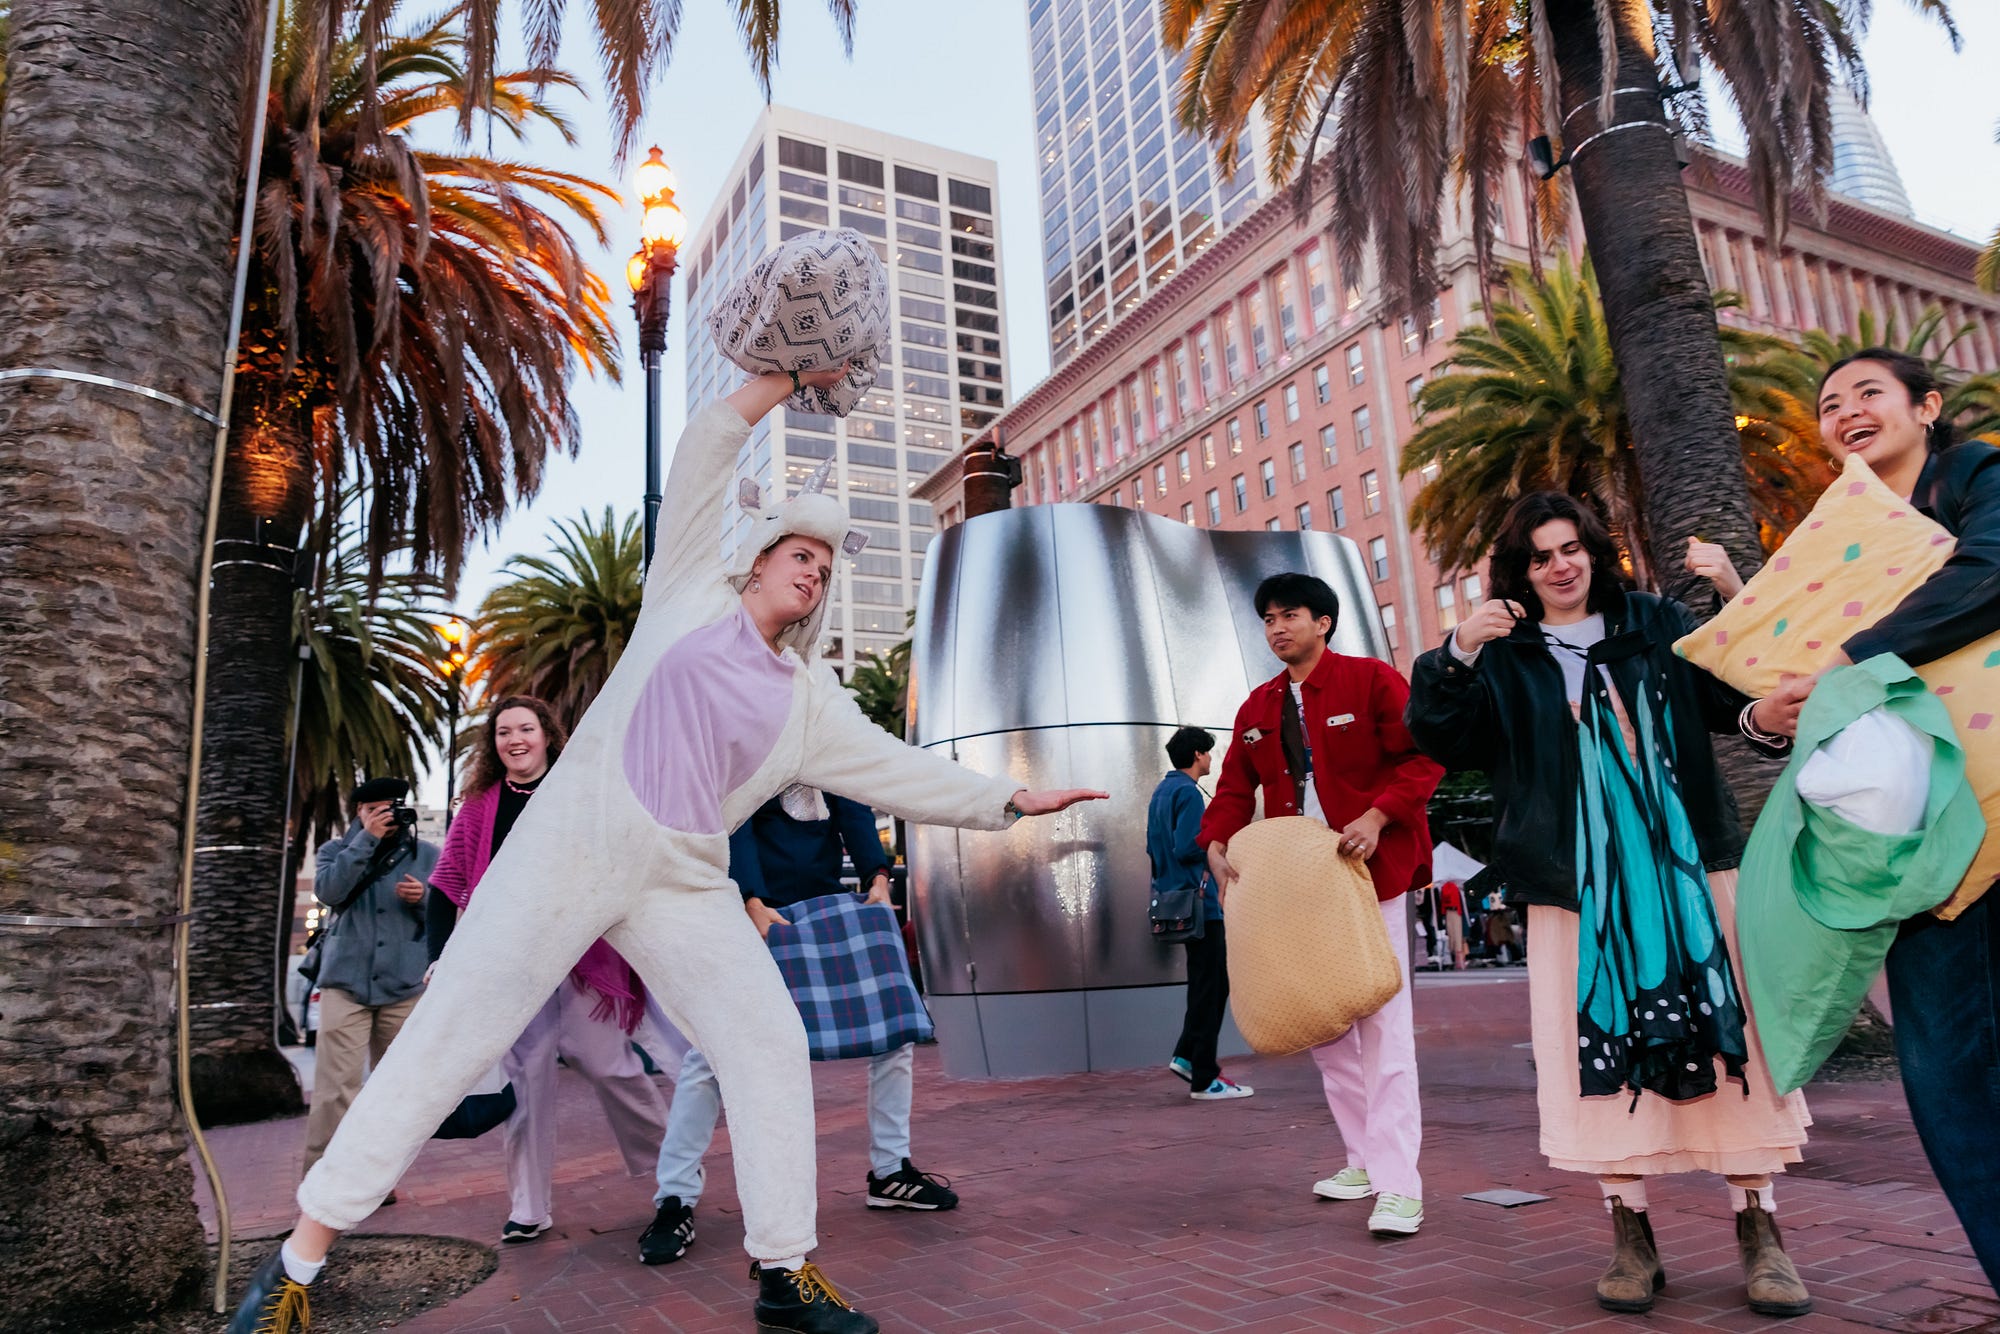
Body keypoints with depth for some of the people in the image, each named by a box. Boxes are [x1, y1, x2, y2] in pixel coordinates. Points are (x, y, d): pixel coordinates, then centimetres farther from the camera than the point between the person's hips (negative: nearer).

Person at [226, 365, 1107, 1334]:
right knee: (453, 1036, -3)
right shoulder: (692, 596, 9)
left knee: (772, 1043, -5)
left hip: (684, 883, 4)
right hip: (570, 842, -3)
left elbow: (900, 772, 10)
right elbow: (704, 450, 9)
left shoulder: (811, 700, 13)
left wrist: (1010, 801, 4)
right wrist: (796, 380, 8)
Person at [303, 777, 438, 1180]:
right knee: (335, 1087, -9)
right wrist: (367, 839, -14)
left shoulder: (426, 855, 11)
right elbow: (327, 891, -11)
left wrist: (423, 899, -12)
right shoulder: (336, 851, 10)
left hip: (405, 985, 1)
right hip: (346, 982, -1)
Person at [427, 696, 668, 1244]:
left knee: (606, 1062, -1)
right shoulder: (480, 805, 8)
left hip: (582, 951, -2)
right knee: (525, 1071, 1)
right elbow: (447, 885, 8)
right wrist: (442, 957, -1)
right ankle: (529, 1208, 10)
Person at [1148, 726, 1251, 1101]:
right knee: (1209, 990, -3)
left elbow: (1153, 847, 19)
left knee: (1210, 985, 18)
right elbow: (1186, 848, -24)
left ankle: (1186, 1056, 18)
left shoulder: (1162, 791, 15)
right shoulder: (1188, 792, -15)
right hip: (1199, 903, -10)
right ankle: (1205, 1080, 3)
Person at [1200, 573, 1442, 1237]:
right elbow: (1235, 788, 12)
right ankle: (1365, 1160, 24)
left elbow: (1423, 758, -8)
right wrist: (1218, 846, -5)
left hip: (1369, 871, -6)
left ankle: (1399, 1185, -2)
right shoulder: (1257, 708, 13)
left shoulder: (1371, 680, -3)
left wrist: (1376, 816, -21)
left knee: (1382, 1024, -7)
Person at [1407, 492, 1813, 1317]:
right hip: (1581, 885, -1)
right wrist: (1458, 653, -17)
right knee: (1603, 1047, -1)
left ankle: (1760, 1231, 14)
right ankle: (1630, 1238, 11)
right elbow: (1441, 740, -3)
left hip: (1688, 868, 2)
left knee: (1727, 1034, 1)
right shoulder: (1503, 657, 8)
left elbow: (1735, 698, 9)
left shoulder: (1658, 626, 14)